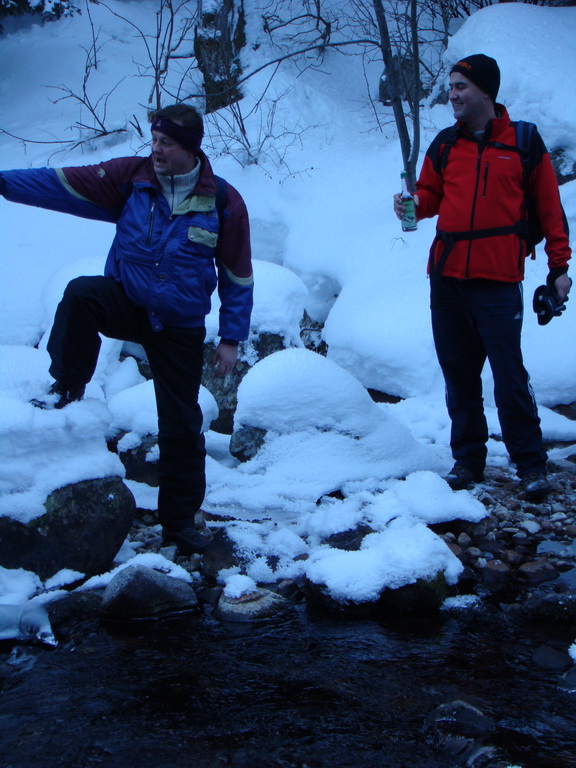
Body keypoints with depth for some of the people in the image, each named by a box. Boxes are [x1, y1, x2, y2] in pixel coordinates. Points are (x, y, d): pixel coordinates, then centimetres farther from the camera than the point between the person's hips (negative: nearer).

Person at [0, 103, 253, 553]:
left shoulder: (224, 203, -8)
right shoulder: (132, 178, -7)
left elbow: (237, 277, -2)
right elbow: (64, 184, -11)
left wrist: (232, 338, -3)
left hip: (180, 329, -1)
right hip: (126, 302, 1)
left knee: (181, 427, 2)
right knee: (81, 293, -32)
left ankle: (180, 520, 19)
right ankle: (69, 386, -12)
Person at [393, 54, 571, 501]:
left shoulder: (524, 142, 2)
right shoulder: (445, 143, 12)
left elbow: (549, 207, 4)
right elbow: (431, 193, 19)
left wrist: (559, 266, 1)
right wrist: (414, 205, -5)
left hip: (498, 280, -4)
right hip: (447, 276, 4)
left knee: (509, 374, -7)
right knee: (458, 373, 9)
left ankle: (531, 464, 5)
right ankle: (468, 459, 20)